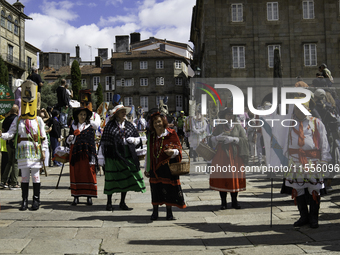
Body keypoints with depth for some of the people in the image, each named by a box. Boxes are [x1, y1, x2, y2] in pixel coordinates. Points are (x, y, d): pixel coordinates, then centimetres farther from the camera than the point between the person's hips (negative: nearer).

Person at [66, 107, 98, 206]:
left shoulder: (89, 127, 3)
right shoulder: (73, 126, 11)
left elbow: (92, 142, -2)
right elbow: (68, 140, 17)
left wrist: (92, 157, -8)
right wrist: (70, 138, -8)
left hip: (86, 153, -2)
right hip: (75, 152, 3)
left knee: (88, 174, -3)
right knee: (75, 174, 3)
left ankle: (89, 196, 4)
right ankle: (76, 196, 10)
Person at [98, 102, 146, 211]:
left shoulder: (129, 125, 11)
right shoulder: (110, 125, 1)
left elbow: (139, 139, 16)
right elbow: (103, 141, 1)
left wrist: (134, 140, -7)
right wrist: (101, 156, -2)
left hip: (127, 155, 3)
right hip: (113, 156, -3)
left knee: (125, 178, 6)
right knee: (111, 178, 2)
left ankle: (122, 202, 19)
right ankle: (109, 202, 17)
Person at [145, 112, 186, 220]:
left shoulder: (171, 134, -2)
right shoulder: (151, 136, 9)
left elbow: (178, 148, 0)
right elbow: (149, 153, 14)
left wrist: (173, 152, -24)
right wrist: (147, 168, 14)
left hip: (168, 166, -3)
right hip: (155, 166, 3)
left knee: (168, 188, 0)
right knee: (155, 189, 5)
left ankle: (169, 213, 14)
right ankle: (155, 212, 19)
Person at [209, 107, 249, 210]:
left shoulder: (238, 127, 10)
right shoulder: (219, 127, 11)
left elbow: (245, 139, 0)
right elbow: (211, 139, 10)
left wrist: (233, 139, -13)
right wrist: (218, 138, -11)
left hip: (235, 155, 0)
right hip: (222, 155, 0)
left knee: (235, 177, -1)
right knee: (222, 177, -4)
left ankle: (234, 201, 10)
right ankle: (223, 202, 4)